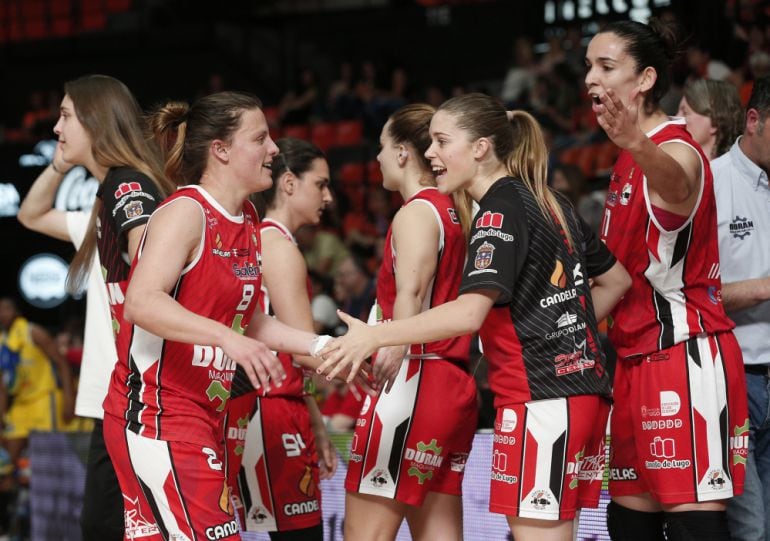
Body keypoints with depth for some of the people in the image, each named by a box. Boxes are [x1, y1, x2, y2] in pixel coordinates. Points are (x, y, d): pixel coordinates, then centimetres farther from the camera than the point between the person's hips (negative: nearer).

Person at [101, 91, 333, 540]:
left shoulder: (248, 221, 13)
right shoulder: (185, 213, -14)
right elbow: (142, 302, -30)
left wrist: (321, 346, 14)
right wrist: (229, 339, -39)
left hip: (205, 416, 9)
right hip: (156, 416, -9)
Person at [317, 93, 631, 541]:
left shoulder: (502, 210, -11)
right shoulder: (550, 202, 15)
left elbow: (470, 312, -23)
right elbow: (616, 279, 23)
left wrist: (375, 336, -24)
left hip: (541, 399, -9)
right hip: (584, 388, 9)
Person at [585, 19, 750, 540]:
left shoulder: (679, 151, -13)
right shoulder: (627, 162, 15)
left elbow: (672, 177, -41)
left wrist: (639, 146, -61)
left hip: (686, 359, -9)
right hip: (637, 360, 9)